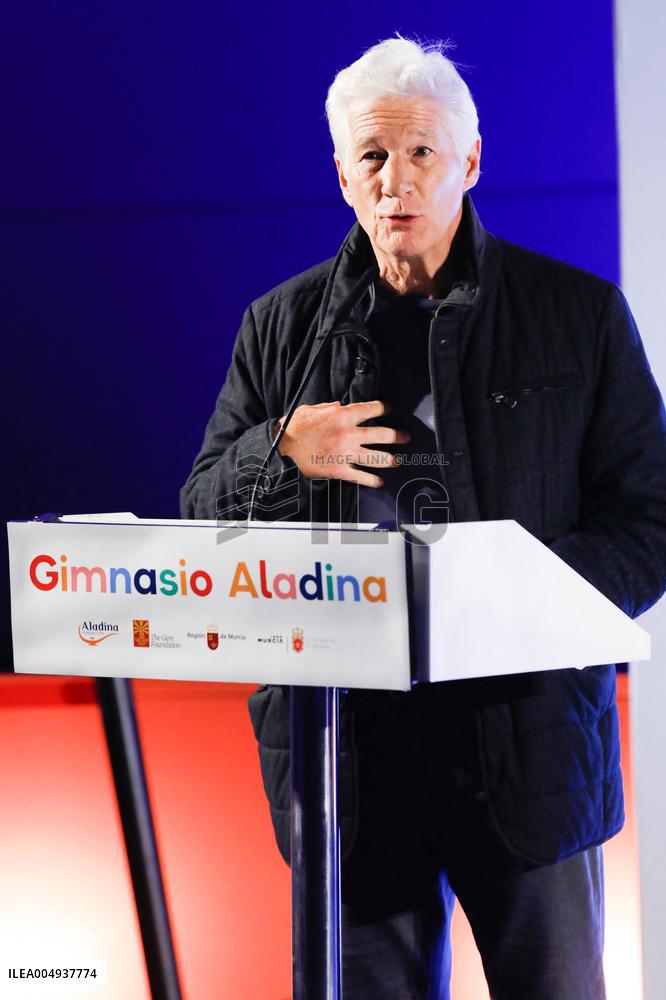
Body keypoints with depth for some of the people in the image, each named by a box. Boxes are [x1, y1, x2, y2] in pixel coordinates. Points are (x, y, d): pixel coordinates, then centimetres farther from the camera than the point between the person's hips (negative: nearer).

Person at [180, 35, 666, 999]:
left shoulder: (581, 315, 3)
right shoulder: (281, 327, 9)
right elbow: (201, 517, 11)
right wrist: (282, 451, -10)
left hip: (528, 731, -1)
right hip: (346, 750, 2)